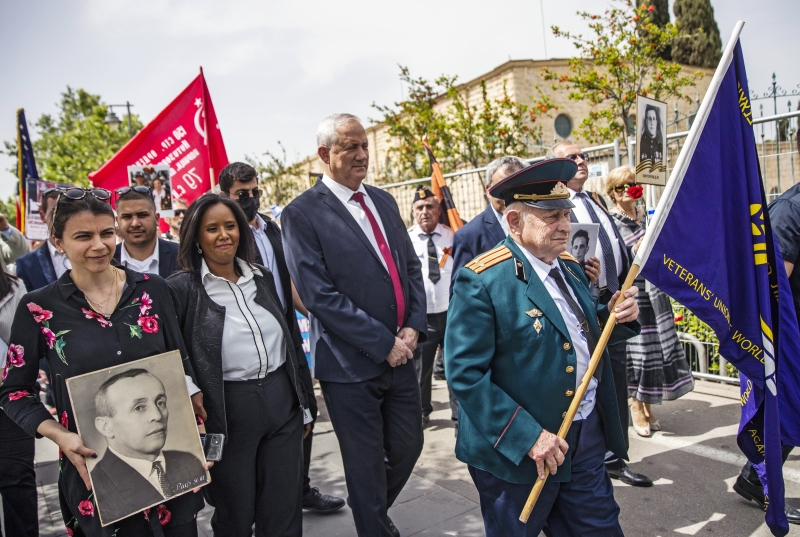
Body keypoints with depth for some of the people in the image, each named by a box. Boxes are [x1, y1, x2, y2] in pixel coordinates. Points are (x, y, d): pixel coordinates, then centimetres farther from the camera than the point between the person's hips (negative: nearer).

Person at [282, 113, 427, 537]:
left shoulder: (383, 201, 10)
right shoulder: (303, 214, -11)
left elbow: (411, 267, 12)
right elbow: (319, 295, -17)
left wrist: (413, 327, -4)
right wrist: (383, 343, -16)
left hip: (400, 354, 6)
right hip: (351, 363, -6)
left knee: (408, 448, 18)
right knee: (367, 465, 9)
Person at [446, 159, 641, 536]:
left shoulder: (570, 267, 6)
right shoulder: (481, 281, -19)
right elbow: (465, 373, -22)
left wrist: (614, 317, -5)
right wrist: (528, 436, -24)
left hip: (588, 436, 7)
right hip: (518, 450, -6)